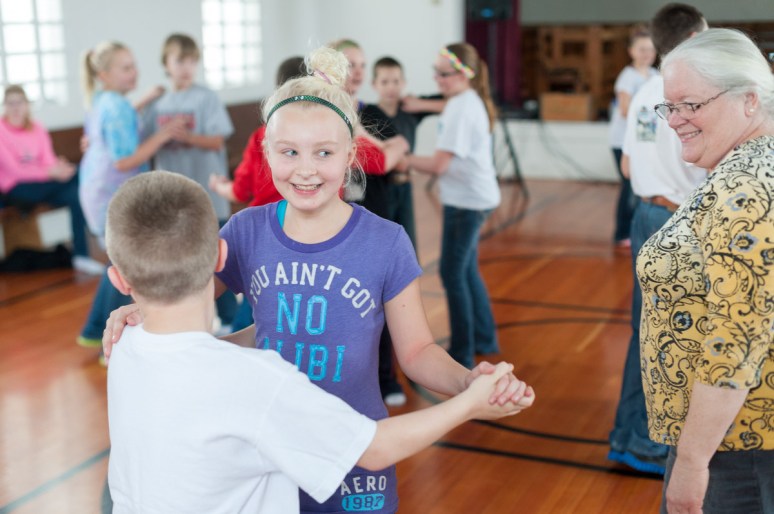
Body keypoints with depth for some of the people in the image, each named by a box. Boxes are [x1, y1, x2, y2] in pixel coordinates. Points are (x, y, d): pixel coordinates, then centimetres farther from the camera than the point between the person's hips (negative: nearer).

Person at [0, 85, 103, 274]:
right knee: (76, 175, -27)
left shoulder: (38, 129, 9)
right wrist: (51, 172, -27)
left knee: (76, 194, -27)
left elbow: (49, 161, 1)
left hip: (42, 186, 5)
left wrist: (59, 168, -25)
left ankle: (81, 255, -25)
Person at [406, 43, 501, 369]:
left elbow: (439, 165, -23)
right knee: (467, 270, 20)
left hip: (466, 200, -10)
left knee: (453, 274, -2)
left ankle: (462, 355, 6)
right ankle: (484, 339, 32)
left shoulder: (460, 108, -19)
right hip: (474, 196, 10)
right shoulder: (471, 101, 10)